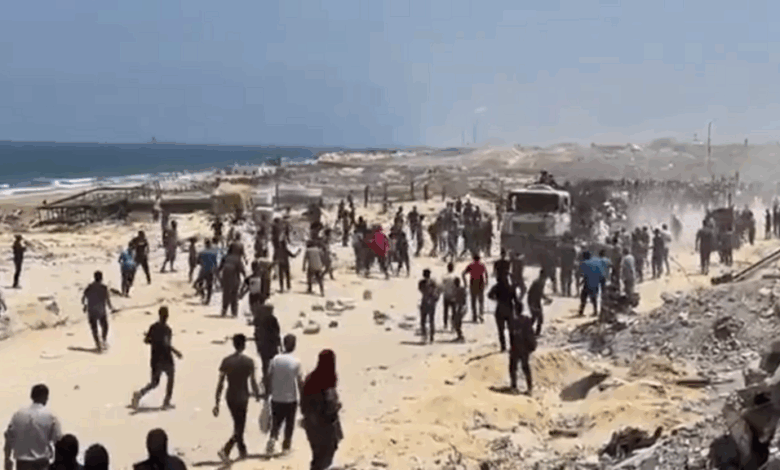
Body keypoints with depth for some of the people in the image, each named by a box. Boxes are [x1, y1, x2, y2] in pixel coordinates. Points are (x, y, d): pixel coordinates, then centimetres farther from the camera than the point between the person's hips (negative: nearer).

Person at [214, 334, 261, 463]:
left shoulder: (226, 361, -4)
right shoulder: (248, 361, -13)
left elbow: (220, 382, -4)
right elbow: (252, 381, -9)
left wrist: (217, 402, 0)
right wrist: (257, 394, 10)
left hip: (230, 398, 4)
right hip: (242, 398, -4)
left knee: (238, 425, 22)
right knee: (239, 427, 5)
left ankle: (242, 451, 35)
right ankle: (225, 450, -12)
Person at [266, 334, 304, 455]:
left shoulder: (275, 360, -5)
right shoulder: (296, 362, -12)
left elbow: (269, 378, -1)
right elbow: (300, 382, -9)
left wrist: (267, 393, 11)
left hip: (276, 399, 2)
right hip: (291, 399, -2)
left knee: (276, 422, 13)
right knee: (289, 423, 16)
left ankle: (273, 437, -12)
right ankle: (286, 445, 24)